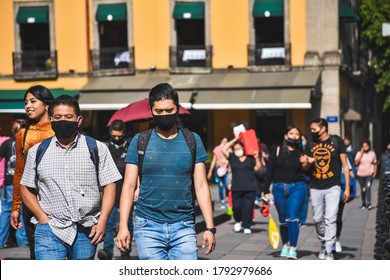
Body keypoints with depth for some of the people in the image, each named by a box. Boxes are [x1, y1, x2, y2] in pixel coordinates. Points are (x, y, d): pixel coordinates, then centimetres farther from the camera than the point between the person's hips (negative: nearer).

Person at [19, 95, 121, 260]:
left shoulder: (97, 149, 5)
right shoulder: (37, 152, 8)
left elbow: (109, 185, 2)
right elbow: (26, 189, 11)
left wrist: (102, 221, -9)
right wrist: (43, 218, -2)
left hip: (86, 231, 1)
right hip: (50, 231, 0)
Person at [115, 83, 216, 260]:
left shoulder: (192, 141, 7)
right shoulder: (140, 141, 5)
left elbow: (201, 186, 6)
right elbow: (129, 186, 4)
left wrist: (210, 227, -1)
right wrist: (123, 226, -5)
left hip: (183, 227, 1)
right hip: (148, 227, 0)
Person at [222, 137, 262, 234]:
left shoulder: (250, 158, 10)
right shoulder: (232, 157, 11)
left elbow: (258, 168, 7)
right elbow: (224, 149, 1)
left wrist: (257, 158, -7)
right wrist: (234, 140, 5)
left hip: (250, 188, -1)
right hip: (236, 188, 1)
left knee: (248, 208, -4)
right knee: (236, 207, -4)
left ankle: (247, 227, 6)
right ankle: (238, 221, 24)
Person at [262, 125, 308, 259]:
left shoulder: (301, 153, 5)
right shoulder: (277, 151, 2)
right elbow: (269, 171, 1)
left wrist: (306, 163, -10)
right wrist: (266, 190, -4)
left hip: (297, 187, -1)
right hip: (279, 188, 1)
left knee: (293, 217, -13)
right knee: (283, 220, 10)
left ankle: (293, 248, -8)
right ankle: (285, 245, 30)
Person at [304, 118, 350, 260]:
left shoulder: (337, 141, -4)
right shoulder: (310, 144, 7)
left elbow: (345, 165, -1)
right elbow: (304, 167, 15)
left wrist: (347, 188, -5)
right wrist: (308, 162, -10)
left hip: (332, 187, -4)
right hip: (315, 188, 4)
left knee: (330, 219, -9)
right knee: (318, 220, 9)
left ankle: (328, 251, -6)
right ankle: (324, 244, 28)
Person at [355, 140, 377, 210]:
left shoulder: (372, 153, 3)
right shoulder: (359, 153, 0)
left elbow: (375, 164, 11)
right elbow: (356, 162, -14)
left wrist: (375, 172, 2)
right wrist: (361, 153, -14)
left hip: (370, 174, -1)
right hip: (361, 174, 1)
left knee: (368, 188, -17)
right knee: (363, 190, 9)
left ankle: (369, 203, -19)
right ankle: (363, 203, 23)